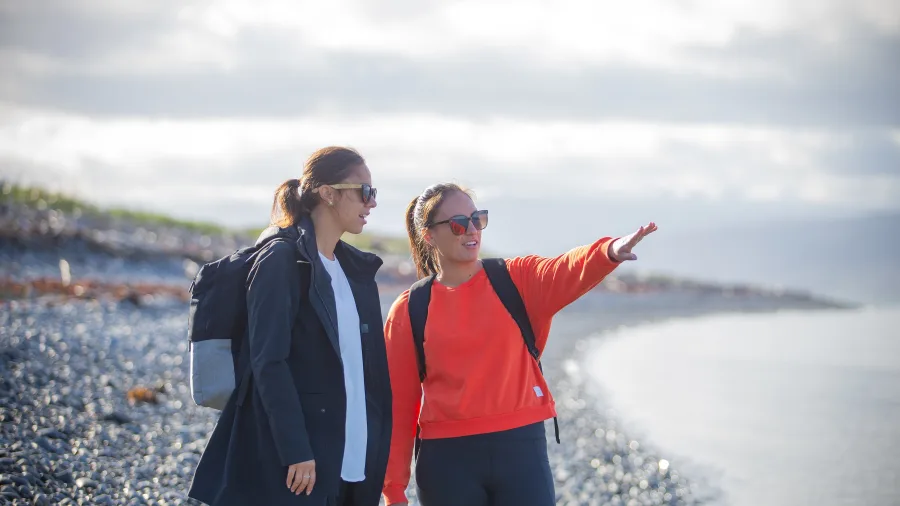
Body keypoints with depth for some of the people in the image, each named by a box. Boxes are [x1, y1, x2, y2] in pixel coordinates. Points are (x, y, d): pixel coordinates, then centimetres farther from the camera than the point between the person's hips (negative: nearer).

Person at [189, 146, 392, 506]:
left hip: (354, 463, 7)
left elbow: (372, 365, 14)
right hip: (297, 462, -7)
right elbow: (269, 363, -14)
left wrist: (378, 453, 9)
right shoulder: (281, 261, -8)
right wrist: (296, 450, -19)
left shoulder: (356, 268, 14)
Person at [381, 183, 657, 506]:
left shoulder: (517, 280, 4)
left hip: (520, 447, 0)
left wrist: (608, 252, -40)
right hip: (447, 457, 0)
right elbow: (399, 402, 4)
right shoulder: (409, 311, 3)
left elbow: (565, 273, -18)